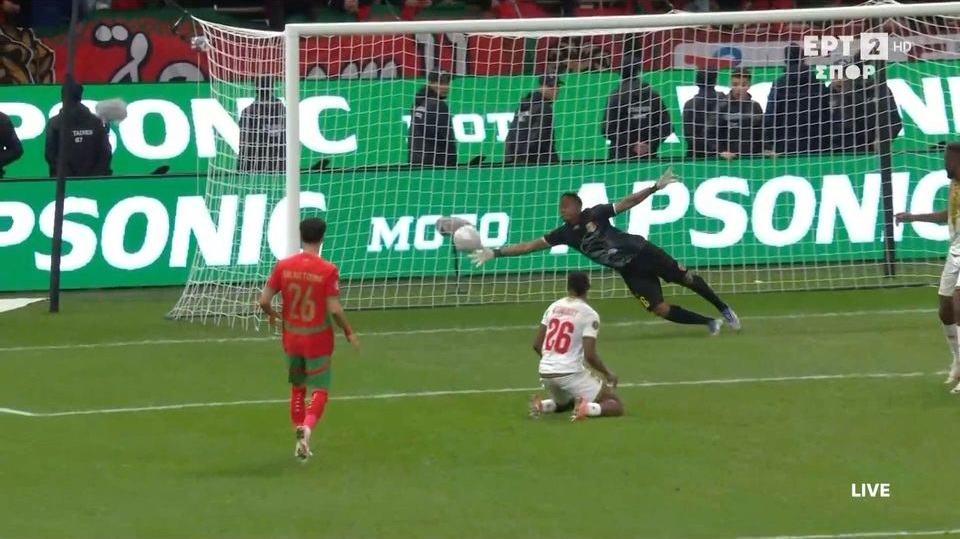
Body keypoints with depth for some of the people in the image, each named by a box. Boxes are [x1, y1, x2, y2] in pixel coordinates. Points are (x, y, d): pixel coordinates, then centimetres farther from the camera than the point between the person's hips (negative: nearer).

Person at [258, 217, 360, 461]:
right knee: (319, 390, 6)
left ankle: (301, 442, 20)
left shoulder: (283, 266, -6)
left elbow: (264, 300, -5)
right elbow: (334, 309, -18)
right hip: (318, 339, -3)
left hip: (292, 338, 3)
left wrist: (272, 314, 17)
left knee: (297, 388, 20)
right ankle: (307, 426, -24)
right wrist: (349, 333, -2)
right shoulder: (328, 270, -15)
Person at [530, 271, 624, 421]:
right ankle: (587, 408, -26)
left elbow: (537, 345, 11)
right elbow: (590, 355, -14)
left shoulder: (553, 307, 8)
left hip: (546, 374, 6)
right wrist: (608, 374, 3)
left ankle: (542, 406, 4)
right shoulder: (589, 314, -9)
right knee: (616, 405, 3)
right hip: (570, 374, -6)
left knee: (564, 403, 36)